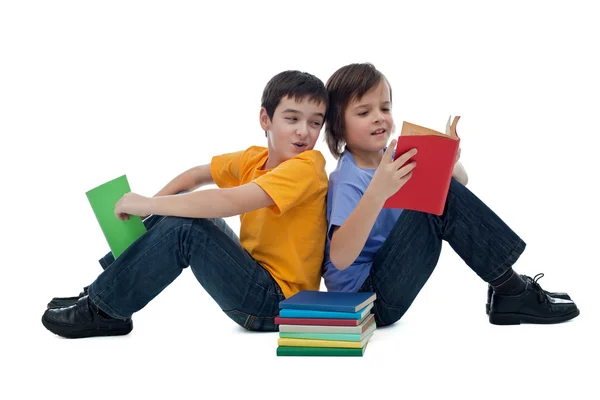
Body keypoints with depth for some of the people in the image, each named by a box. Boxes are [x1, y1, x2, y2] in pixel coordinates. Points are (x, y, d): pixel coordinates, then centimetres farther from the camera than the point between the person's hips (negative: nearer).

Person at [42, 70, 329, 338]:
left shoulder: (307, 166, -21)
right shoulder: (253, 159, 5)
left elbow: (228, 202, -32)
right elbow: (197, 175, 16)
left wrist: (147, 204, -23)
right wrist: (154, 202, -3)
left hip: (278, 304, -8)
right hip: (255, 277, 8)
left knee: (182, 228, -21)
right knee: (182, 213, 10)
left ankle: (103, 310, -5)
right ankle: (102, 291, 13)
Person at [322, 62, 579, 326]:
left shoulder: (392, 158, 4)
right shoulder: (348, 180, -19)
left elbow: (459, 181, 8)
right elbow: (339, 258, -33)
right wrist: (376, 194, -45)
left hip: (388, 281, 8)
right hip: (363, 297, -8)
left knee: (444, 191, -3)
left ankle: (510, 293, 0)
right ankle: (512, 292, -9)